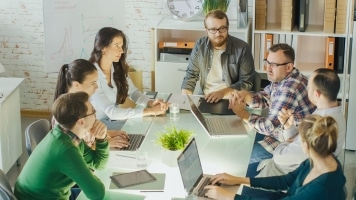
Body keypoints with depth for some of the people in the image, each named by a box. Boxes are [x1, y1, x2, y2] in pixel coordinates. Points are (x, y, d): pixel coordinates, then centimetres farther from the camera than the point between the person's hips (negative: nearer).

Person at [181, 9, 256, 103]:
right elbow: (191, 75, 6)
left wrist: (222, 92, -22)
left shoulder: (242, 48, -10)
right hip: (205, 99, 1)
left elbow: (247, 82, -9)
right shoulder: (200, 45, -1)